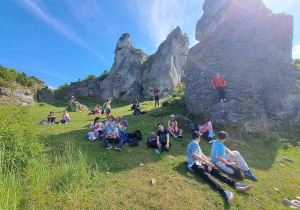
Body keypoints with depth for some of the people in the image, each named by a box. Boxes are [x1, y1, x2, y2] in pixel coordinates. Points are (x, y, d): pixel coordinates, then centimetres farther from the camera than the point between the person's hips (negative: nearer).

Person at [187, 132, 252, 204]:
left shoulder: (195, 143, 25)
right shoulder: (194, 143, -7)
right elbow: (194, 154, -20)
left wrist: (208, 162, 13)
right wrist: (206, 162, -23)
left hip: (200, 162, 9)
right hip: (194, 164, -9)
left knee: (216, 170, -9)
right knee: (206, 174, -32)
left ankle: (235, 184, -21)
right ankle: (223, 191, -51)